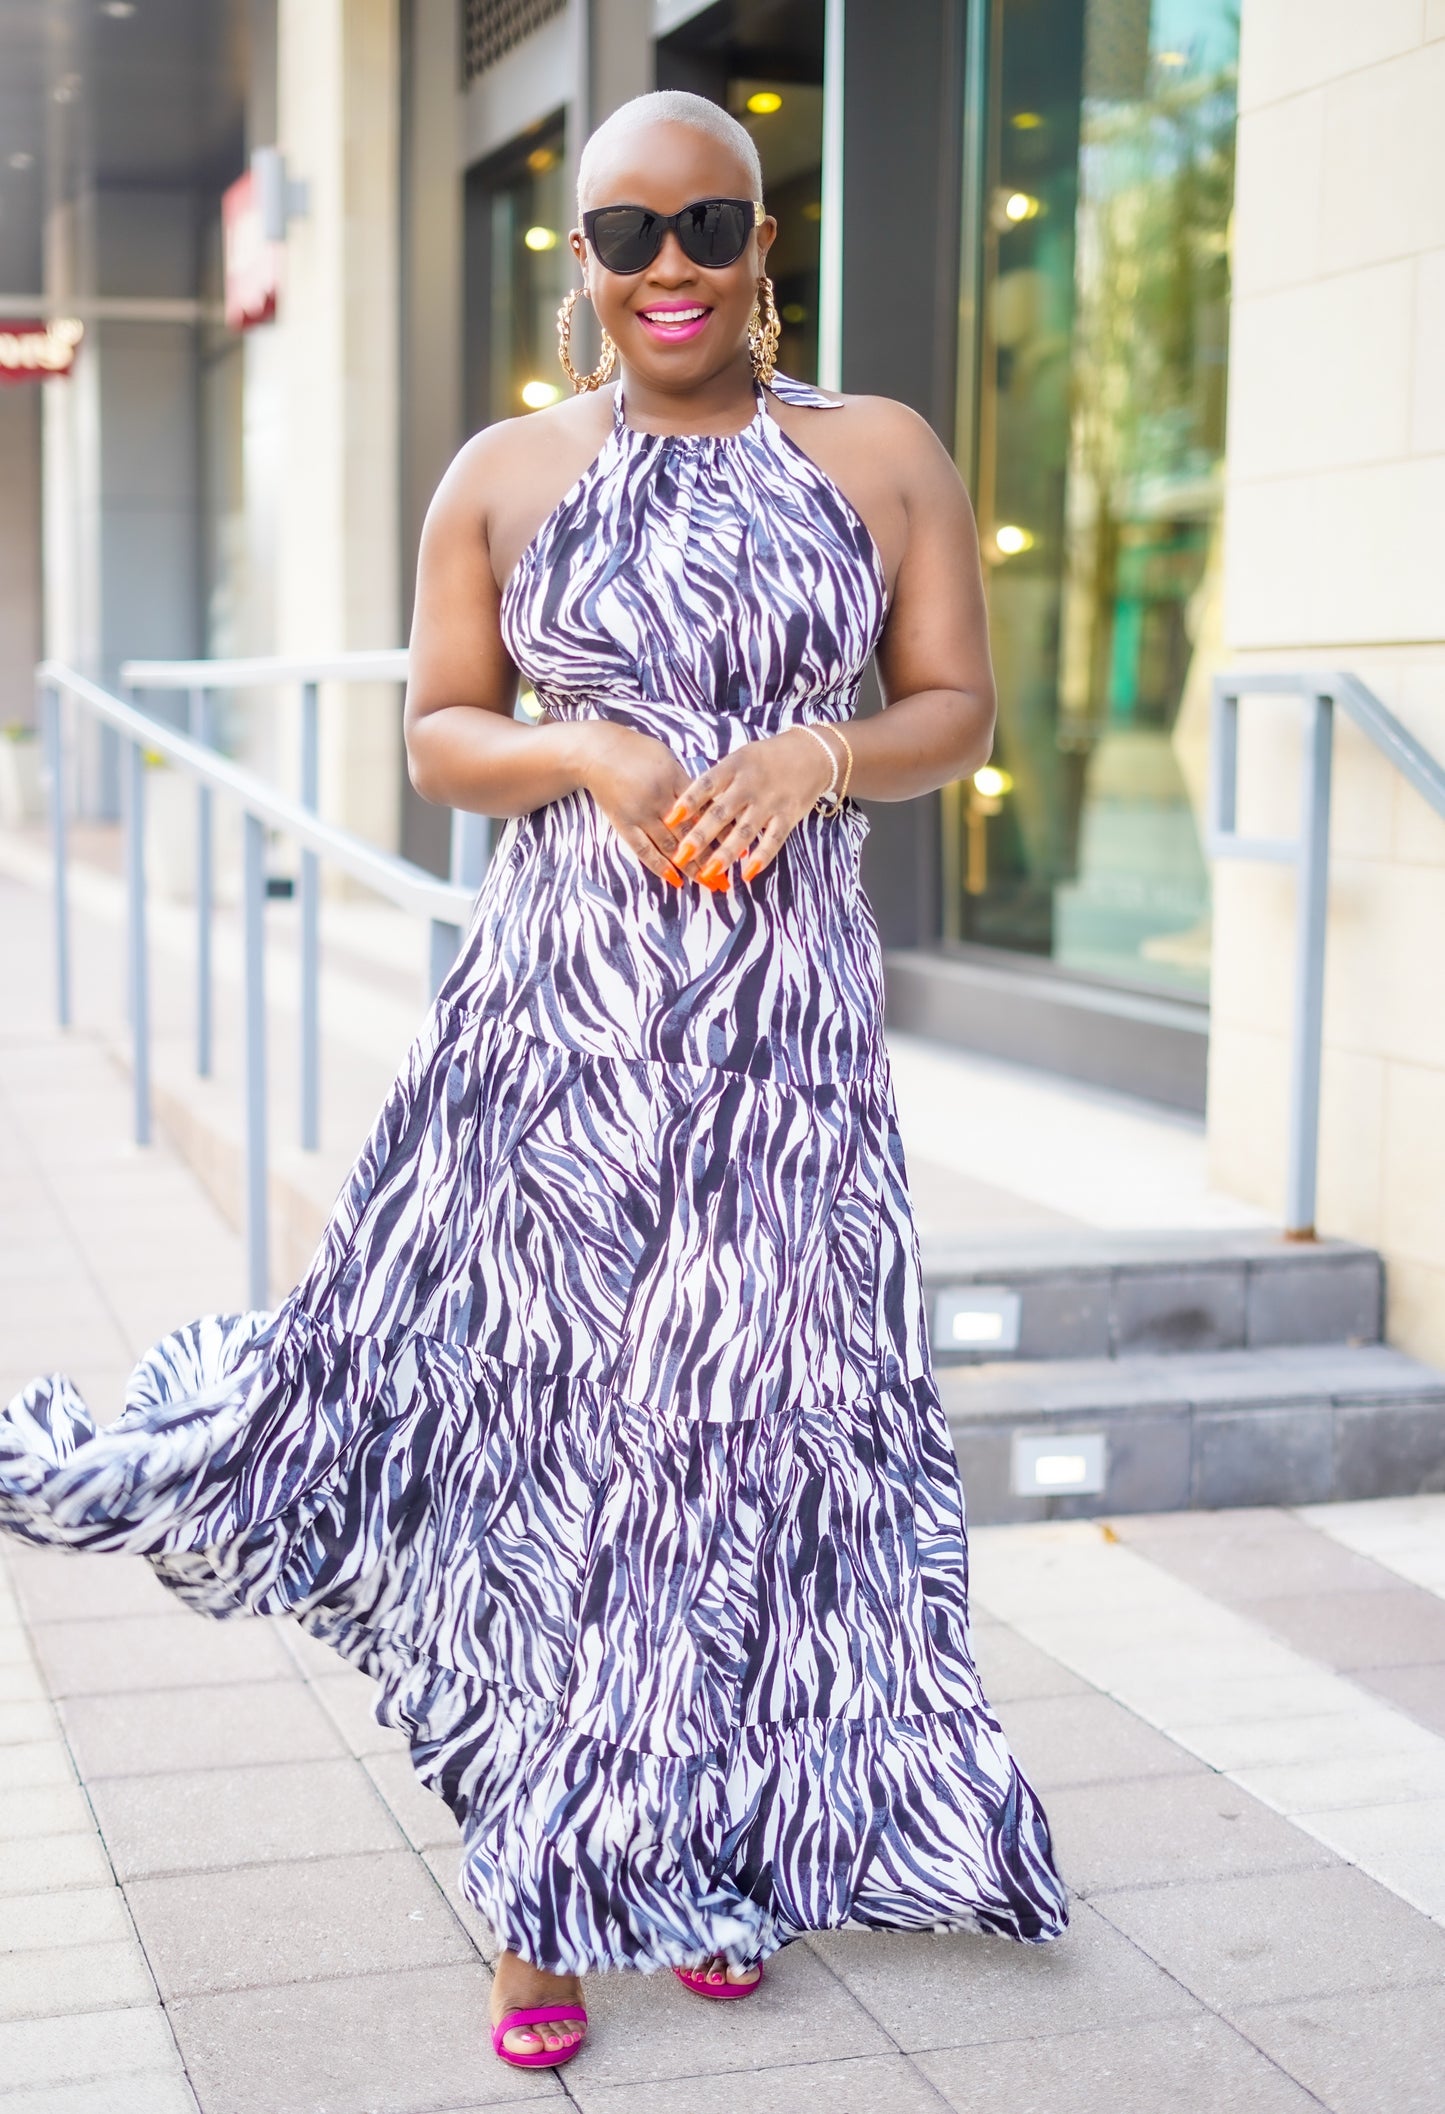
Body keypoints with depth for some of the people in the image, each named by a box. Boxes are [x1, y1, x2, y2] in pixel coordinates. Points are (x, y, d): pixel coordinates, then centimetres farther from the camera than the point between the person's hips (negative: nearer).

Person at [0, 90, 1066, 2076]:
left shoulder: (884, 457, 6)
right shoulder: (505, 475, 5)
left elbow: (957, 708, 6)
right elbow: (438, 733, 8)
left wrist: (815, 755, -13)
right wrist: (582, 754, -12)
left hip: (786, 1015, 1)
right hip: (561, 1007, 0)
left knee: (756, 1410, 6)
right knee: (551, 1411, 0)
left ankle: (710, 1859, 26)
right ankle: (549, 1904, 14)